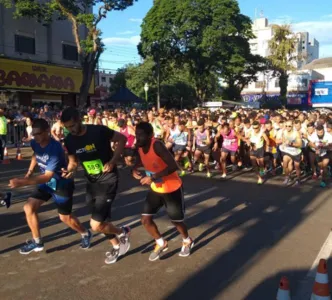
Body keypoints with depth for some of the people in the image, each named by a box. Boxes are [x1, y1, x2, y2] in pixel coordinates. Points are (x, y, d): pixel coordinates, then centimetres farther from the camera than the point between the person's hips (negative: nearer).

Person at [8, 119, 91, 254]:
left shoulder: (55, 149, -34)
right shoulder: (34, 143, -11)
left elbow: (48, 176, -37)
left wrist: (23, 182, -43)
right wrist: (29, 172, 4)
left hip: (62, 184, -7)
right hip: (46, 183, 7)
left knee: (65, 217, 6)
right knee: (29, 208, -4)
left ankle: (85, 234, 35)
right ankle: (37, 242, 14)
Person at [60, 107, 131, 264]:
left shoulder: (98, 130, -20)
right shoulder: (69, 140, -4)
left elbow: (122, 139, -8)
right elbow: (73, 161, 10)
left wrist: (113, 161, -18)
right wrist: (70, 170, -13)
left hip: (108, 179, -6)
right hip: (91, 182, 7)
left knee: (96, 225, -12)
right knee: (100, 221, 16)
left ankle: (122, 232, 17)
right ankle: (117, 246, 41)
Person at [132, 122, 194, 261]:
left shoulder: (157, 145, -31)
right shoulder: (139, 147, -8)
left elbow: (174, 166, -39)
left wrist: (152, 177, -40)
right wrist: (135, 169, -7)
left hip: (172, 189, -6)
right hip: (155, 189, 6)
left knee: (176, 221, 10)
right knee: (146, 219, 1)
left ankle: (187, 241, 42)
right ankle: (161, 244, 26)